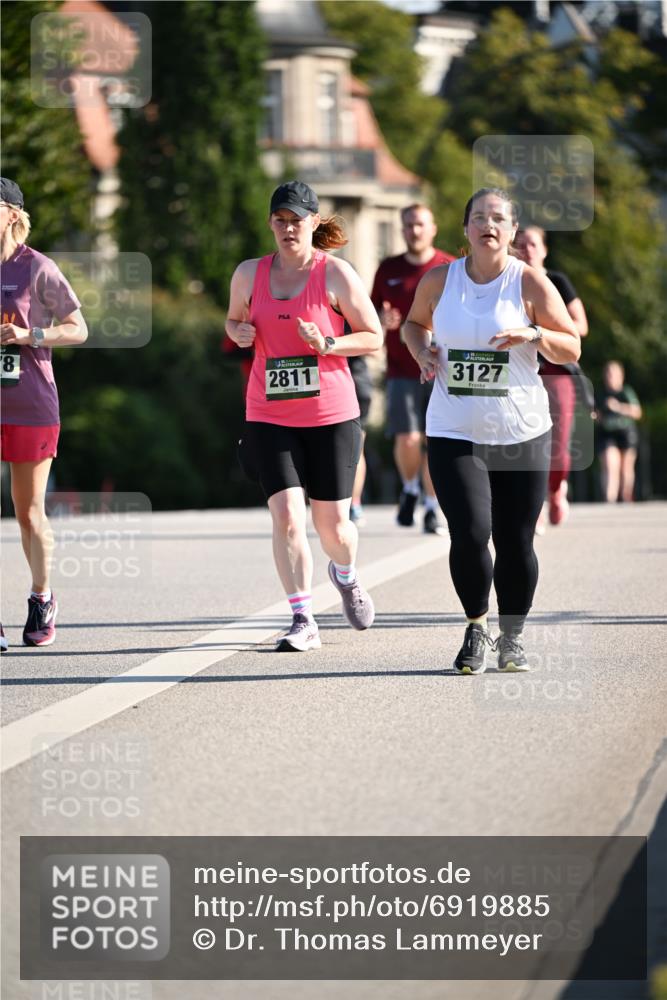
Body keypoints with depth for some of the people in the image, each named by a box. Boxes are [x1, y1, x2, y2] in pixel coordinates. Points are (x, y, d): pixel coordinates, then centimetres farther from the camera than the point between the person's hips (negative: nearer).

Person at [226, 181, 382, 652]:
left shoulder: (336, 274, -5)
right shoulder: (249, 274, 4)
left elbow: (374, 337, 0)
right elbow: (235, 319, 22)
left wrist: (328, 344, -17)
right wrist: (239, 332, -2)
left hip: (331, 415, -2)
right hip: (270, 416, 2)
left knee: (332, 523, 6)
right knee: (286, 517, -12)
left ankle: (346, 576, 41)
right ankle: (303, 621, -6)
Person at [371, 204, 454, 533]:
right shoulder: (388, 270, 9)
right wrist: (382, 321, -7)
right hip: (402, 370, 1)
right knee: (407, 438, -10)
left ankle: (432, 509, 11)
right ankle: (410, 489, 18)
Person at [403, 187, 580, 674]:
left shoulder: (530, 282, -3)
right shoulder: (439, 280, 3)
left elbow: (571, 348, 0)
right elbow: (415, 322, 23)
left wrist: (535, 333, -19)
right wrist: (423, 351, 2)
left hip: (522, 433, 0)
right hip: (454, 433, 0)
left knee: (515, 542, 3)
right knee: (470, 534, -14)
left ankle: (512, 639, 23)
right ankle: (476, 627, 9)